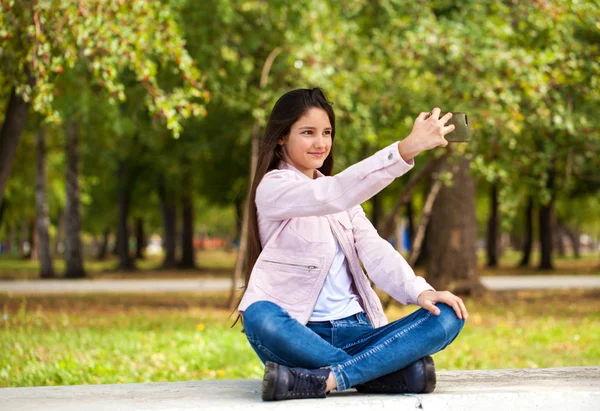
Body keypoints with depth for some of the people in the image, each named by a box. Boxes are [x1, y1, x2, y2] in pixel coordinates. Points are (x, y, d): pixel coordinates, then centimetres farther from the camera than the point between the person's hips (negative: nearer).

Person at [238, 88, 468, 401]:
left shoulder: (336, 193, 19)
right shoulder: (274, 187, -2)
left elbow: (374, 250, 5)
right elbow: (334, 194, -22)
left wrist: (420, 291, -16)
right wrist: (405, 149, -33)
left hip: (355, 332, 6)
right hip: (299, 334, -6)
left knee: (448, 317, -17)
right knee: (260, 318, -40)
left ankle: (325, 380, -30)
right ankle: (395, 371, -32)